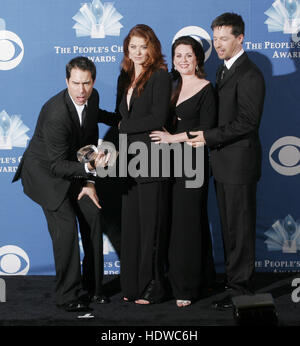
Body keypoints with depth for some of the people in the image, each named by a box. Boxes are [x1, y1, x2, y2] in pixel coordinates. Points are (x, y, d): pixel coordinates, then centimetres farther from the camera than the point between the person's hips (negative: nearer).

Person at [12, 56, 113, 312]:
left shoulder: (92, 97, -10)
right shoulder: (56, 114, -33)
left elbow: (91, 139, 2)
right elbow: (57, 165, -30)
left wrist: (89, 182, -1)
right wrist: (89, 168, -45)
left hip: (72, 167, 7)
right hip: (45, 170, -7)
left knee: (93, 216, 5)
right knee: (66, 226, -15)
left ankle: (92, 286, 19)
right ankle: (69, 296, -3)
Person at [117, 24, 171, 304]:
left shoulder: (160, 76, -6)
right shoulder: (125, 77, 16)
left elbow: (158, 117, -13)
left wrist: (125, 127, -5)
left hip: (151, 158, -7)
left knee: (151, 224, -1)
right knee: (130, 223, 9)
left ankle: (152, 288, 8)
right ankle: (132, 285, 18)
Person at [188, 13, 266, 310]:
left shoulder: (249, 75, -16)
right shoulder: (224, 70, 15)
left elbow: (248, 122, -22)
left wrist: (209, 136, -22)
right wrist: (208, 136, 8)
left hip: (239, 163, -9)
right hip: (223, 162, 9)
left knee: (239, 227, -1)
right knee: (229, 225, 16)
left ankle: (240, 288, 7)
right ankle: (232, 277, 28)